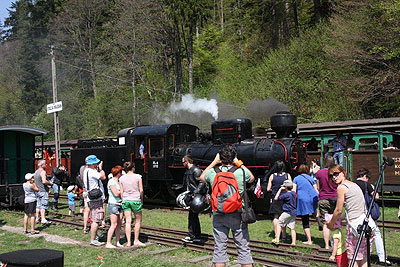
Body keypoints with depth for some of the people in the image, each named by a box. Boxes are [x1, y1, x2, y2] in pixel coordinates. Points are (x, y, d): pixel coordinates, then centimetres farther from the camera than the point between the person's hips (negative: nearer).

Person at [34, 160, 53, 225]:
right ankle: (43, 219, -11)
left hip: (37, 191, 8)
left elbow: (35, 182, 21)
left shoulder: (36, 172, 15)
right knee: (44, 205, -7)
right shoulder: (43, 172, -13)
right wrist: (50, 183, -9)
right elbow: (44, 181, -25)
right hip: (43, 191, -8)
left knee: (38, 205, 12)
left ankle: (37, 218, 16)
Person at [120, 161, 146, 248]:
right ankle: (136, 241, 13)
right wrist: (141, 200, 8)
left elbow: (121, 192, 3)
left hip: (125, 201, 3)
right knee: (138, 221, 11)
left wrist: (123, 201, 13)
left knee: (128, 221, 5)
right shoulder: (138, 177, -5)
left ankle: (128, 242, 3)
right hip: (135, 200, -3)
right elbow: (141, 190, -4)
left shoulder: (122, 178, 2)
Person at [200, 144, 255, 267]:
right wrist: (239, 163, 12)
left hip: (218, 215, 1)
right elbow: (252, 178, 17)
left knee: (219, 248, 8)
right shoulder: (241, 172, -7)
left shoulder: (213, 173, -4)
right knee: (243, 248, 6)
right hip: (237, 215, -1)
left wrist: (214, 162, 18)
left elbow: (202, 177, 21)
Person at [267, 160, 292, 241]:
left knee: (276, 216, 7)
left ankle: (276, 235, 2)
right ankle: (284, 234, 13)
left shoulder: (272, 176, -2)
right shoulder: (287, 176, -4)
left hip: (275, 198, 0)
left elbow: (268, 189, 0)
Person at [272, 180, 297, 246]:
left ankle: (277, 239, -5)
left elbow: (276, 198, -8)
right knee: (292, 228, 6)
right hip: (293, 213, 7)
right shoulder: (294, 193, 8)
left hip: (287, 212, -7)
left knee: (279, 224, 3)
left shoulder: (286, 195, -13)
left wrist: (280, 189, -3)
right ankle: (293, 242, 1)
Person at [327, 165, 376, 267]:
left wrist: (330, 223, 13)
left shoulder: (341, 187, -7)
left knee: (354, 258, 0)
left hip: (356, 226, -8)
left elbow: (339, 211, -3)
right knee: (364, 258, 14)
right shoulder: (354, 184, 17)